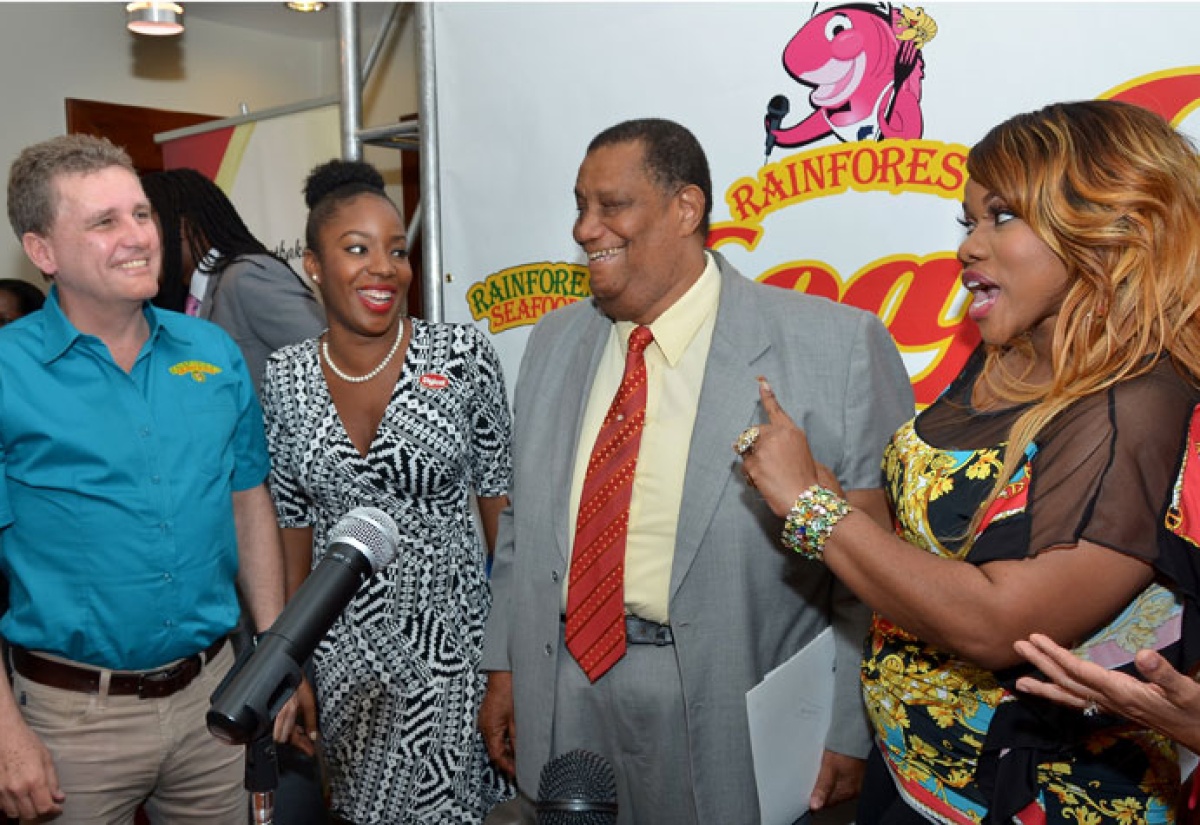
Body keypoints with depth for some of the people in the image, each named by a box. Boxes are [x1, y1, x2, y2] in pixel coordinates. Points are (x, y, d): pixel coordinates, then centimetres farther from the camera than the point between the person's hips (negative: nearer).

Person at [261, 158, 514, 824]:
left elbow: (498, 497, -4)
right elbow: (294, 521, 6)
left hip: (449, 630, -2)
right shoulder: (285, 378, -3)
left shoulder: (463, 355, -10)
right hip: (342, 645, 3)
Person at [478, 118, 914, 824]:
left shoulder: (838, 348, -12)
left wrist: (851, 734, -10)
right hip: (564, 696, 5)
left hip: (734, 725, -4)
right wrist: (505, 668, 11)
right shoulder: (555, 342, 6)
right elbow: (523, 523, 12)